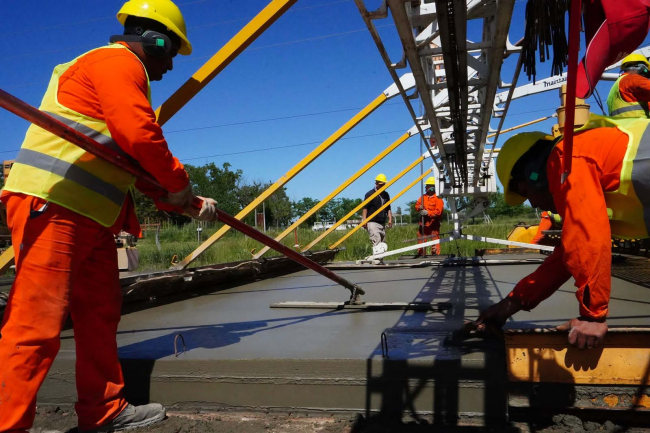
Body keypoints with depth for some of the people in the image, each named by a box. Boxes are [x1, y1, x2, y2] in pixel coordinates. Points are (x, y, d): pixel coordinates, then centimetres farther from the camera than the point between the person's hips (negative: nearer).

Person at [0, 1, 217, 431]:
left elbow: (142, 164, 24)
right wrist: (179, 183, -6)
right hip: (51, 206, -11)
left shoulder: (123, 73, 27)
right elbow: (142, 138, -22)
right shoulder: (118, 62, -6)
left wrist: (188, 202, 17)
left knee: (101, 312, 13)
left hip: (89, 216, 11)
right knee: (37, 323, -9)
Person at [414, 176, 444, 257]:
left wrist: (427, 212, -21)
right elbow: (417, 205, 12)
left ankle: (435, 254, 0)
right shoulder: (423, 197, 12)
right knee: (421, 239, 9)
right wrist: (419, 207, -12)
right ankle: (420, 254, 17)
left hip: (434, 224, -6)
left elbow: (438, 211, -14)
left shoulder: (438, 198, -7)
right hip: (423, 223, 6)